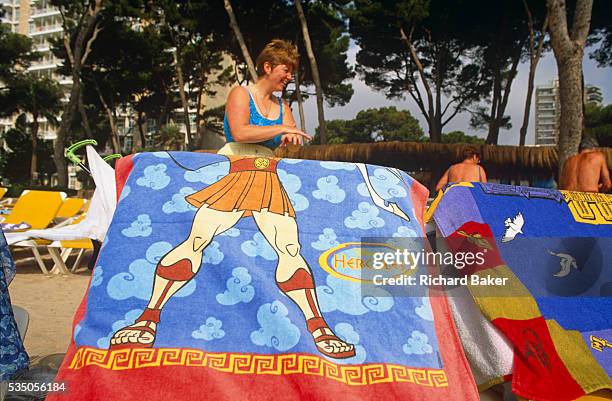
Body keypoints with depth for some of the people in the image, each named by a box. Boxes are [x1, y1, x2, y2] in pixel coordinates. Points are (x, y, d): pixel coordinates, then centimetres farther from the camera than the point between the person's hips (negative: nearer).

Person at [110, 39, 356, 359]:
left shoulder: (282, 107, 22)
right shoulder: (240, 94, 6)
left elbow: (295, 141, 13)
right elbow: (240, 132, -12)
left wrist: (290, 136, -10)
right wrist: (280, 129, -6)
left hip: (269, 185, 4)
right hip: (233, 177, -4)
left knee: (290, 249, -10)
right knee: (195, 242, -15)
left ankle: (318, 330, -6)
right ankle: (148, 320, -7)